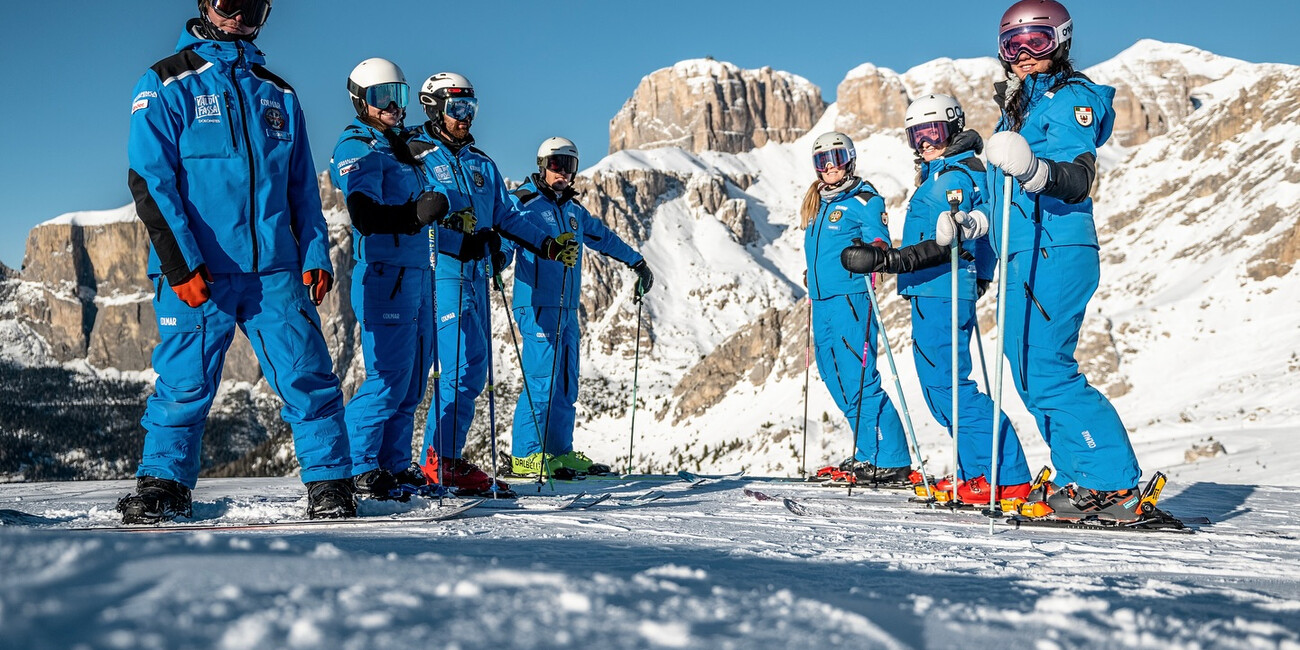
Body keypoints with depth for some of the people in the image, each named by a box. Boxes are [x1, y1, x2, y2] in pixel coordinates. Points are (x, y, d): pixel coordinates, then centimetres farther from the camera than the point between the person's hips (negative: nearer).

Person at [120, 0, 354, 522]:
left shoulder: (278, 94, 18)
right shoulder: (167, 85, 5)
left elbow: (303, 185, 19)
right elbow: (149, 179, -3)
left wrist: (316, 254, 7)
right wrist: (178, 260, -13)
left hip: (276, 268, 3)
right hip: (198, 269, -3)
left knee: (308, 377, -4)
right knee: (185, 384, 0)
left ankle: (329, 484, 4)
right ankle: (162, 485, 15)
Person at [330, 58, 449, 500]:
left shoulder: (398, 145, 20)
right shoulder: (357, 147, -8)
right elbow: (366, 216, -23)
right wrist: (416, 214, -36)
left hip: (416, 272, 9)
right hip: (385, 274, -9)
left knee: (414, 374, 10)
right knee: (389, 376, -10)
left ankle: (394, 464, 18)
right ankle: (354, 468, -1)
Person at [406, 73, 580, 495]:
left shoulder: (480, 163, 21)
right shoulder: (417, 156, -1)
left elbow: (506, 215, 21)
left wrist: (546, 245, 12)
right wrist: (445, 216, -31)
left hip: (475, 274, 8)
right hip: (441, 273, -8)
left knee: (476, 367, 7)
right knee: (462, 367, -13)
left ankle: (444, 457, 14)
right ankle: (441, 460, -5)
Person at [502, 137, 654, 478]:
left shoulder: (573, 209, 18)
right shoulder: (524, 202, -3)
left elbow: (603, 237, 30)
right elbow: (504, 237, -16)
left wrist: (637, 262, 37)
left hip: (567, 308, 8)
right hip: (538, 306, -8)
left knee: (566, 385, 9)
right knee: (541, 380, -11)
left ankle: (560, 452, 17)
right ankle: (524, 455, -4)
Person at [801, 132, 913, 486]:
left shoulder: (863, 198, -4)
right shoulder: (817, 203, 20)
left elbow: (878, 240, -14)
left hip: (850, 297, -9)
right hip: (822, 301, 9)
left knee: (858, 380, -12)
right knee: (836, 378, 12)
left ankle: (892, 462, -7)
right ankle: (869, 453, 22)